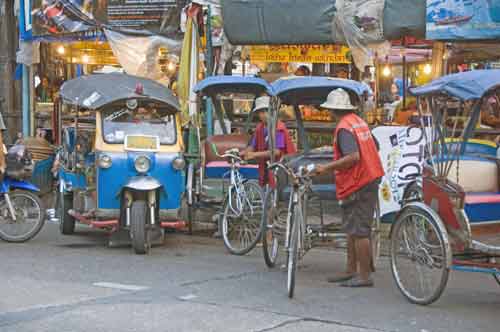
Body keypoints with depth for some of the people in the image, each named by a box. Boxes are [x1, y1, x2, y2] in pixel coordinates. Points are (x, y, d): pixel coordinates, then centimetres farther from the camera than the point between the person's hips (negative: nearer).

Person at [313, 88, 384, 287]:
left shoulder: (344, 128, -16)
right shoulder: (359, 122, 12)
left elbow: (353, 157, -27)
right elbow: (375, 148, 20)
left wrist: (326, 168, -24)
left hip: (357, 185, -10)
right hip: (370, 180, 10)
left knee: (359, 231, -5)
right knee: (352, 229, 17)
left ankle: (365, 276, -1)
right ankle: (351, 270, 23)